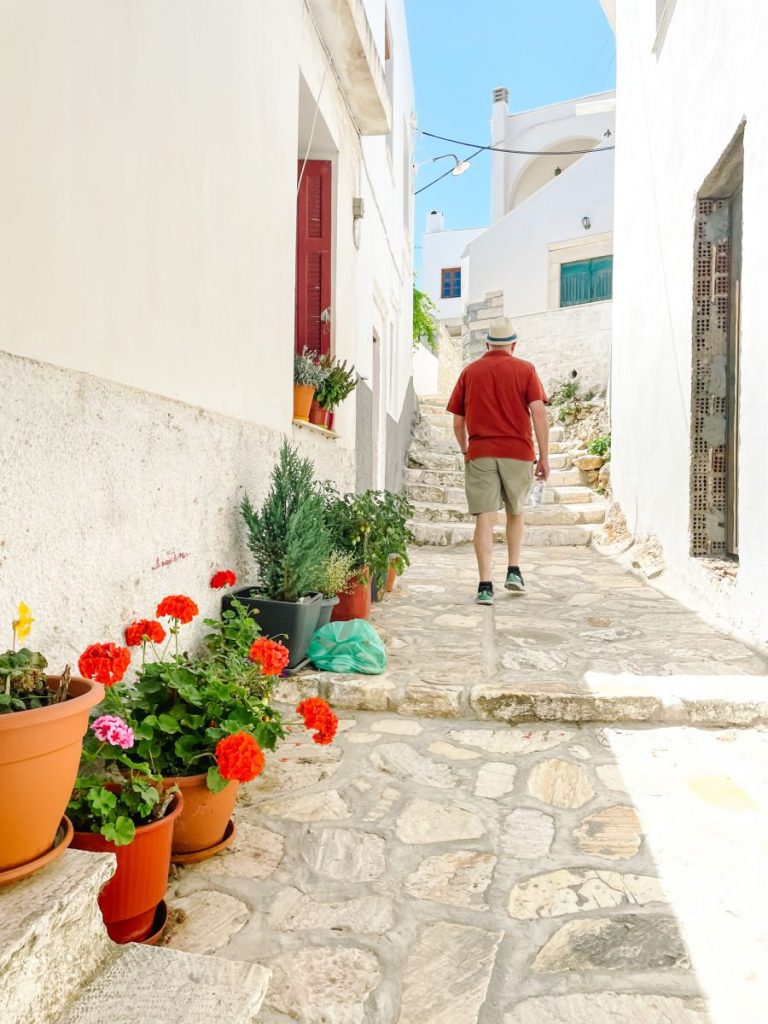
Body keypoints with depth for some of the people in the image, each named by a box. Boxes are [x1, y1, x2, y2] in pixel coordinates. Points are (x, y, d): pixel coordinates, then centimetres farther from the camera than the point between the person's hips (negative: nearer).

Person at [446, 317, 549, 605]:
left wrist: (465, 451, 25)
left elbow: (458, 422, 11)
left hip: (480, 453, 0)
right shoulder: (525, 369, 5)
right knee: (515, 512, 20)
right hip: (518, 452, 0)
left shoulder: (470, 371, 11)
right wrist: (544, 457, -4)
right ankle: (513, 572, 17)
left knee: (484, 518, -3)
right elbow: (539, 412, -5)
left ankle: (485, 585, -9)